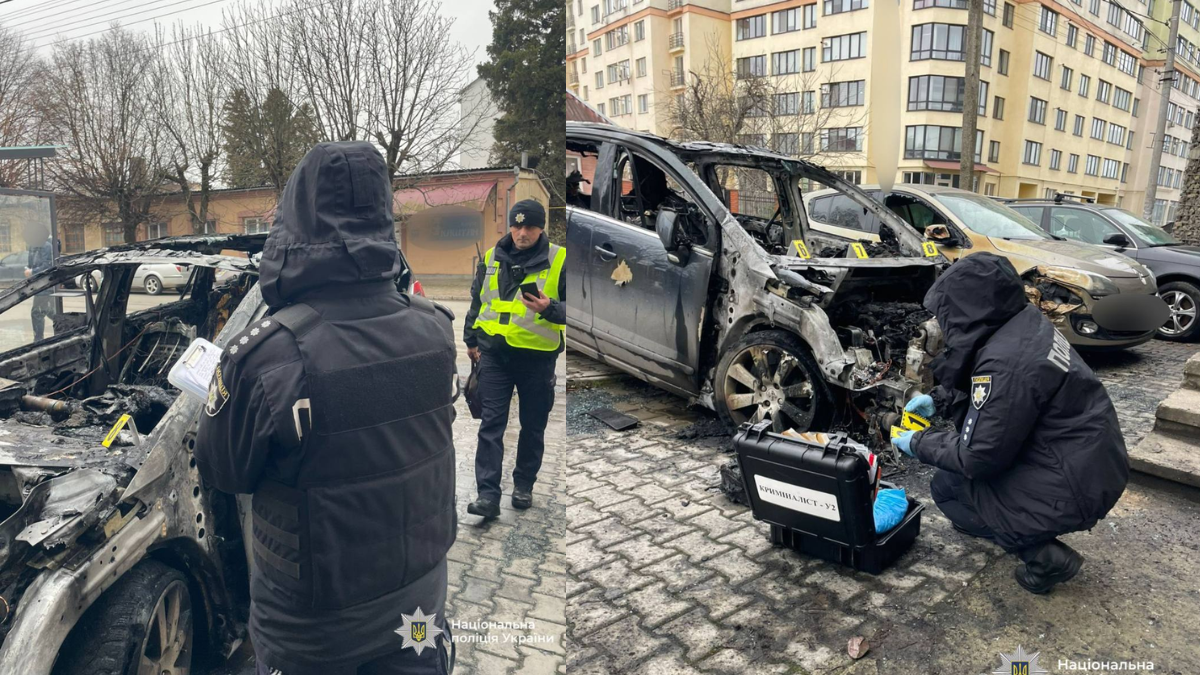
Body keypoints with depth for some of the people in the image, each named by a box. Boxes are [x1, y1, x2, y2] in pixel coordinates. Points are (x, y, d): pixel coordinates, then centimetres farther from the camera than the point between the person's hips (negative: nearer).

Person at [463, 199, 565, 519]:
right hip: (494, 353, 2)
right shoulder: (491, 257, 5)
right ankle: (488, 495, 1)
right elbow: (476, 300, 17)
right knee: (491, 424, -2)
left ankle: (524, 485, 29)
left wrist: (550, 308, -27)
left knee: (533, 426, 11)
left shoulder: (559, 259, -7)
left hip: (537, 357, -2)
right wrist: (471, 338, 17)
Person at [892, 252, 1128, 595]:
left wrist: (919, 444, -7)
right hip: (1091, 461, 9)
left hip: (1075, 488, -9)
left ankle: (1044, 554, 3)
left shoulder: (1006, 361, -29)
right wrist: (940, 400, 10)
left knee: (946, 487, 0)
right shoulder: (1024, 323, -1)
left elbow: (980, 457, -20)